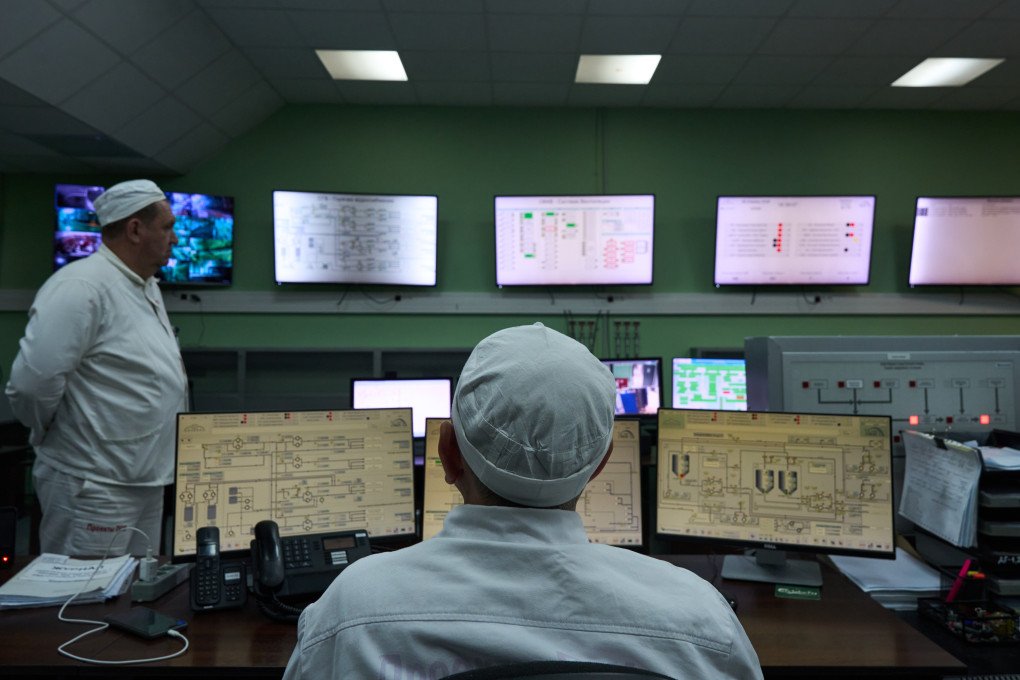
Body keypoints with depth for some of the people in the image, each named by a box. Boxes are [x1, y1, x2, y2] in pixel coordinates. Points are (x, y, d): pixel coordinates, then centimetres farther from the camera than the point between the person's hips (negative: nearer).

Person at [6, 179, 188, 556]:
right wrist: (55, 437, -6)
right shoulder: (80, 287, -19)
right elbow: (32, 380, -23)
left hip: (148, 483, 9)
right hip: (95, 492, -9)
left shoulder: (148, 287, 11)